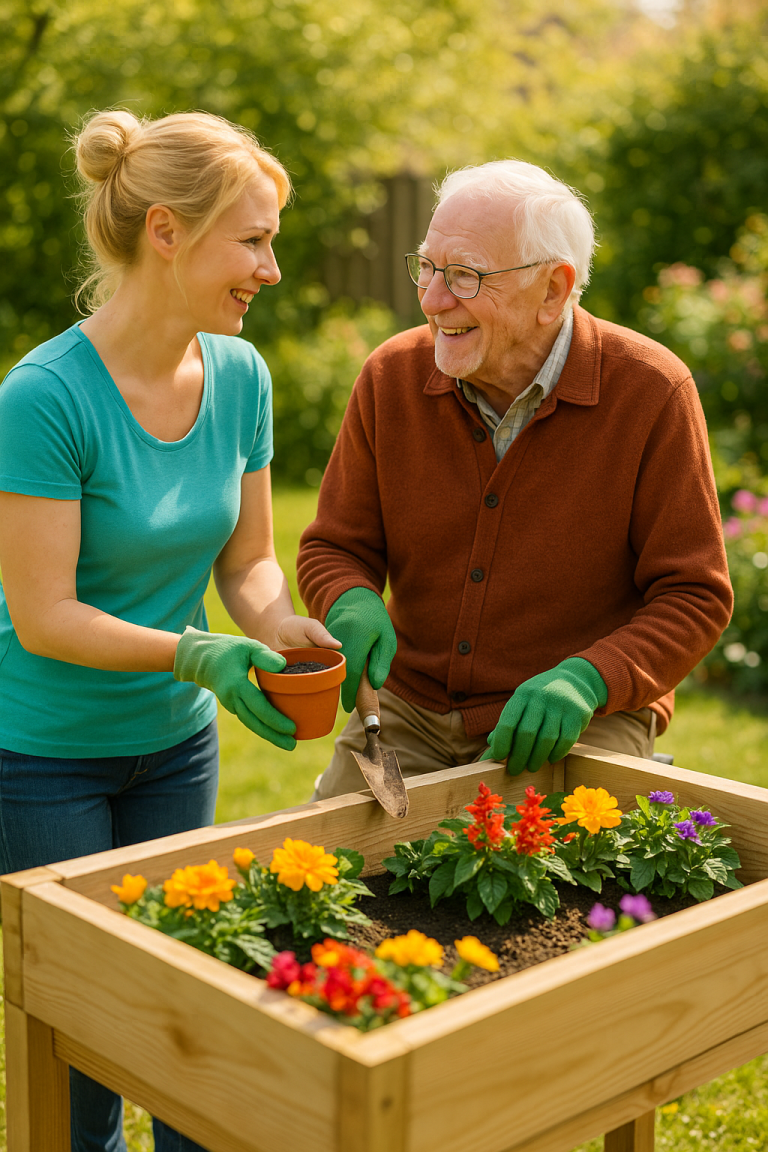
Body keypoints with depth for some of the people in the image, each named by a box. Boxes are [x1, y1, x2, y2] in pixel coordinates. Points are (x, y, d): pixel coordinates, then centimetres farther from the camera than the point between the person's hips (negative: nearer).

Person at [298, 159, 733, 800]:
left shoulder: (651, 392, -12)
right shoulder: (392, 377, -3)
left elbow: (695, 597, -9)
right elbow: (333, 548, 6)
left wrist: (586, 680, -26)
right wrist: (352, 603, -18)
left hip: (583, 723, -3)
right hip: (411, 708, 3)